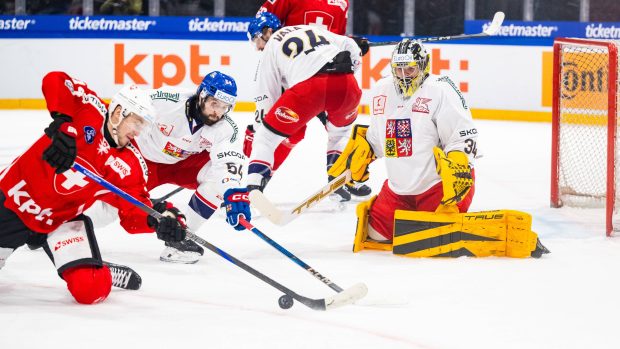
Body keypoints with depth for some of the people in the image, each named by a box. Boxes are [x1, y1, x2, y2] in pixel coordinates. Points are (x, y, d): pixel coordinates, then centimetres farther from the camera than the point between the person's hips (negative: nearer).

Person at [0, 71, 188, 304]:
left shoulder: (130, 166, -11)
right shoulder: (89, 109, -15)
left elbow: (133, 215, -14)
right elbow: (55, 81, -22)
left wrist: (160, 219, -36)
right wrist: (62, 125, -32)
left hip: (60, 221, 1)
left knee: (90, 289, -17)